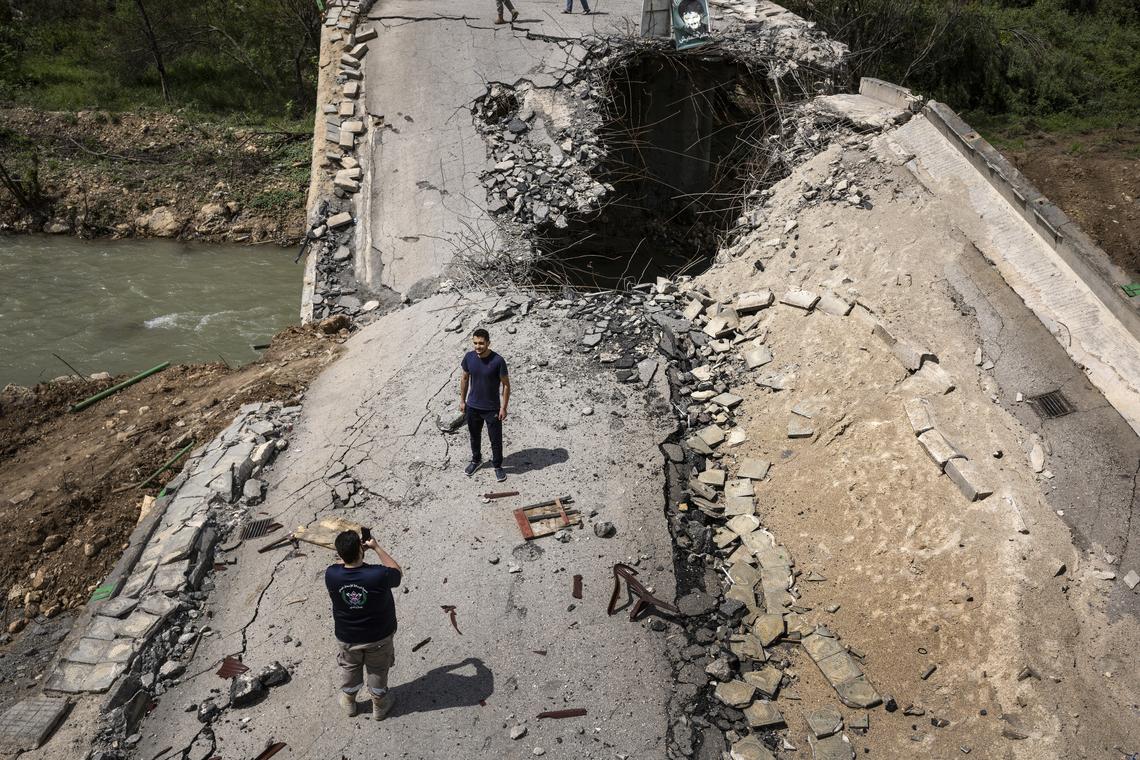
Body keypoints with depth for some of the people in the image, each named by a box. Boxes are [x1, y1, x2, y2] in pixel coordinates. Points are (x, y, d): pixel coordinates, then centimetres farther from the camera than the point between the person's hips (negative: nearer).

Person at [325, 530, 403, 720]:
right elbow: (397, 572, -12)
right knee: (378, 671, 25)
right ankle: (379, 705, 47)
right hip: (378, 637, -2)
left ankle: (349, 703, 53)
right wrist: (376, 548, -11)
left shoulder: (331, 575, -27)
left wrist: (350, 550, -6)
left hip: (346, 637, 2)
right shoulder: (378, 575, -36)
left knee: (350, 669, 30)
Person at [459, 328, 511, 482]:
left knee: (496, 439, 9)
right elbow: (465, 378, 6)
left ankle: (498, 466, 31)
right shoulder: (469, 357, -10)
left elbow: (506, 384, -13)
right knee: (474, 435, 22)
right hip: (473, 407, 4)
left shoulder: (498, 361, -22)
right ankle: (476, 460, 46)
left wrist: (503, 408, -12)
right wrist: (462, 400, 9)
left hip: (492, 409, -4)